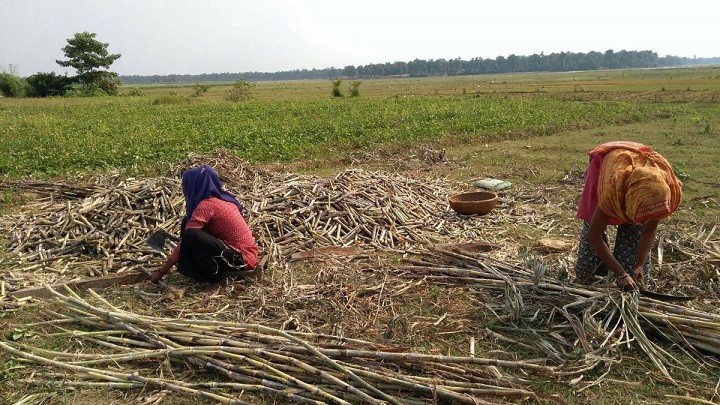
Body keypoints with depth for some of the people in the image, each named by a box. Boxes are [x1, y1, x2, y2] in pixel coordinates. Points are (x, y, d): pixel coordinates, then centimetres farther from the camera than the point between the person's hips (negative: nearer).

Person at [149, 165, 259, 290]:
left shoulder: (206, 205, -18)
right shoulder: (221, 198, 9)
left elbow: (185, 240, -15)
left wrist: (161, 272, -6)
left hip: (242, 259, -9)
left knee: (191, 236, -25)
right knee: (188, 223, 7)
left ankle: (216, 278, -7)